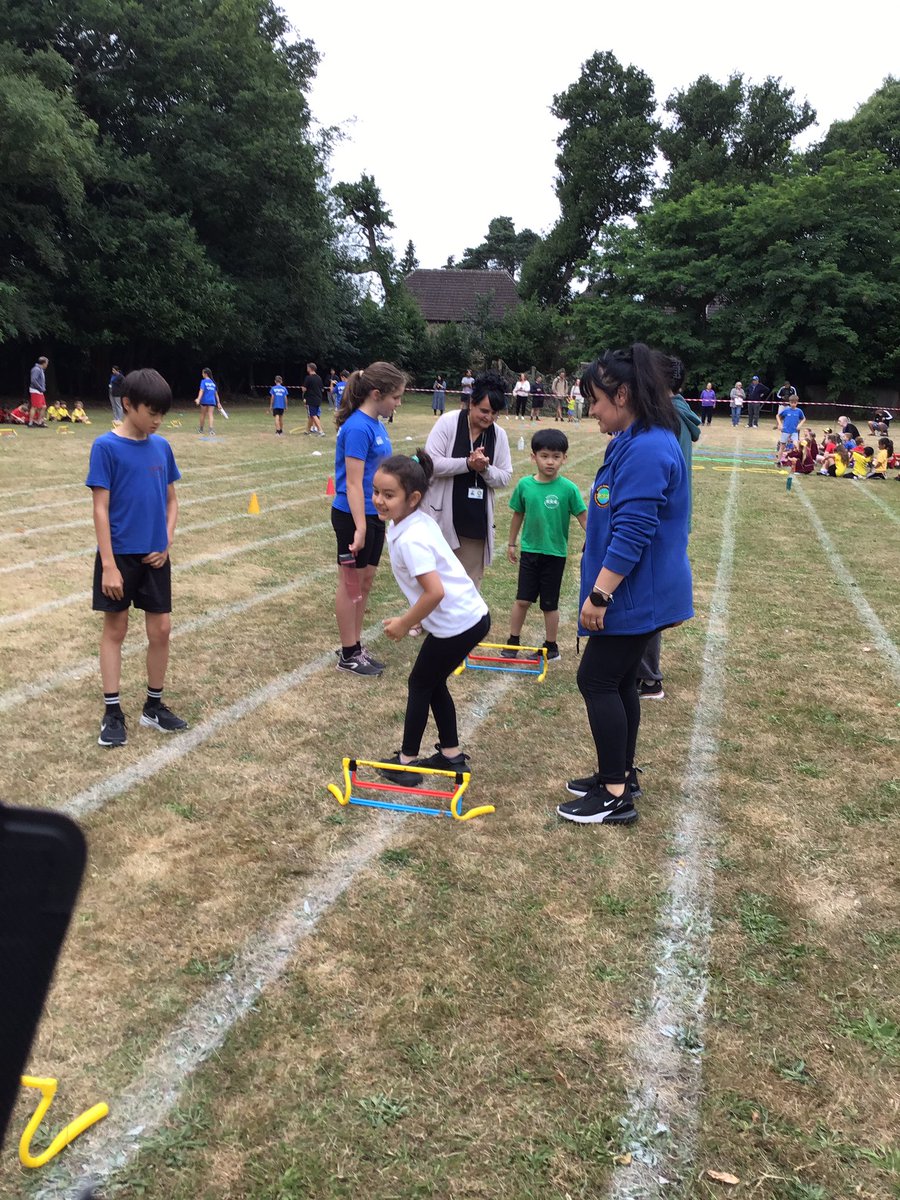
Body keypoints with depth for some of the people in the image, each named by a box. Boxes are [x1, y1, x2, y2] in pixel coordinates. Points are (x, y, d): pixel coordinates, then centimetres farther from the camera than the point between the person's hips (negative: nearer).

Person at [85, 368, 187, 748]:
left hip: (154, 557, 4)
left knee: (161, 629, 8)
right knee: (115, 630, 6)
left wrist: (167, 541, -2)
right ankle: (112, 712, 17)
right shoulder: (106, 447, -11)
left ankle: (154, 706, 23)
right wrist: (109, 565, -16)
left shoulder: (162, 447, 4)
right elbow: (100, 509, -12)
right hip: (119, 556, -4)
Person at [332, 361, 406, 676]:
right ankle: (348, 655, 15)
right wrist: (360, 528, -25)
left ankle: (355, 647, 28)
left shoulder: (376, 424, 7)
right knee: (351, 585, 3)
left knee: (364, 583, 16)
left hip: (374, 515, 9)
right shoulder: (358, 428, -20)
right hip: (353, 517, -9)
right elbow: (353, 483, -23)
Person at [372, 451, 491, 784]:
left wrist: (404, 624, -16)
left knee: (420, 685, 9)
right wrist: (415, 617, 16)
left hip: (457, 625, -9)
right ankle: (451, 754, 32)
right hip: (470, 616, 9)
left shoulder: (410, 540, -24)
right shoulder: (420, 521, 3)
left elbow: (435, 592, -30)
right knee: (433, 683, 22)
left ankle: (406, 762, 23)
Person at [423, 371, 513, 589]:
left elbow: (505, 477, 5)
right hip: (444, 516, -3)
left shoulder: (499, 435, 2)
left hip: (477, 520, 4)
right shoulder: (448, 423, -9)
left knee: (470, 582, 11)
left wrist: (485, 469, -16)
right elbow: (431, 463, -15)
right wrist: (468, 463, -21)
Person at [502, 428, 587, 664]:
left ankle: (552, 648, 25)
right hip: (529, 551, 2)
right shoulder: (524, 484, -5)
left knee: (549, 604, 9)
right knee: (522, 600, 6)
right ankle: (512, 642, 21)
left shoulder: (568, 488, -13)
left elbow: (583, 517, -10)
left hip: (555, 554, -2)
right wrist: (511, 543, 15)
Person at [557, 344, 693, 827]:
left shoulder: (646, 451, -23)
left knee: (597, 680, -3)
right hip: (638, 594, 10)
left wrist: (599, 594, -22)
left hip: (636, 596, -10)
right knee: (618, 681, 16)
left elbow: (631, 536, -27)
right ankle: (620, 775, 29)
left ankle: (615, 796, 6)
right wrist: (602, 591, 24)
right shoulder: (635, 443, 11)